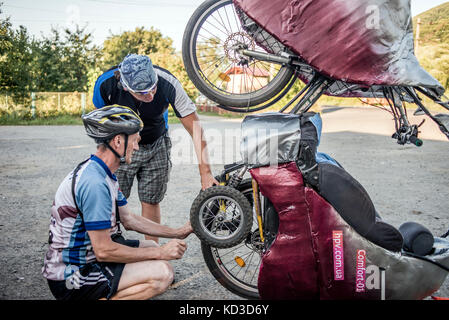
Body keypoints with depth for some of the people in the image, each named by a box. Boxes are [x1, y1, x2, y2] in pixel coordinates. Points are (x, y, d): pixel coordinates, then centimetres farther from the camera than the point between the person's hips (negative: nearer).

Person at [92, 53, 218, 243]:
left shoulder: (168, 84, -32)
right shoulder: (106, 83, -29)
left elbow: (195, 127, -28)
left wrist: (205, 172, -32)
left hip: (155, 146, 0)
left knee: (150, 202, 3)